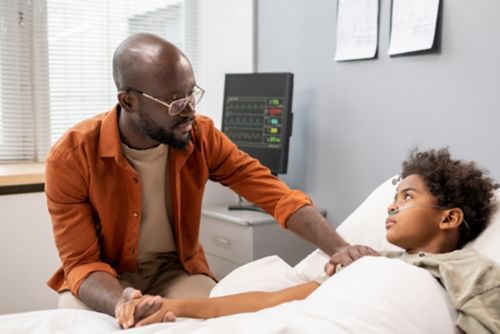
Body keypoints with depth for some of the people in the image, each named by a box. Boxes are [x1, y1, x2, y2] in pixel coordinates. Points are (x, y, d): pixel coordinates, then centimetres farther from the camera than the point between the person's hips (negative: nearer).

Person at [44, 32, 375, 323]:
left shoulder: (201, 136, -15)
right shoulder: (71, 157, -22)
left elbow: (274, 193, -19)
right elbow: (81, 262, -20)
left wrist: (339, 248, -34)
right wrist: (120, 303, -42)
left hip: (177, 268, 2)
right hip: (103, 277, -1)